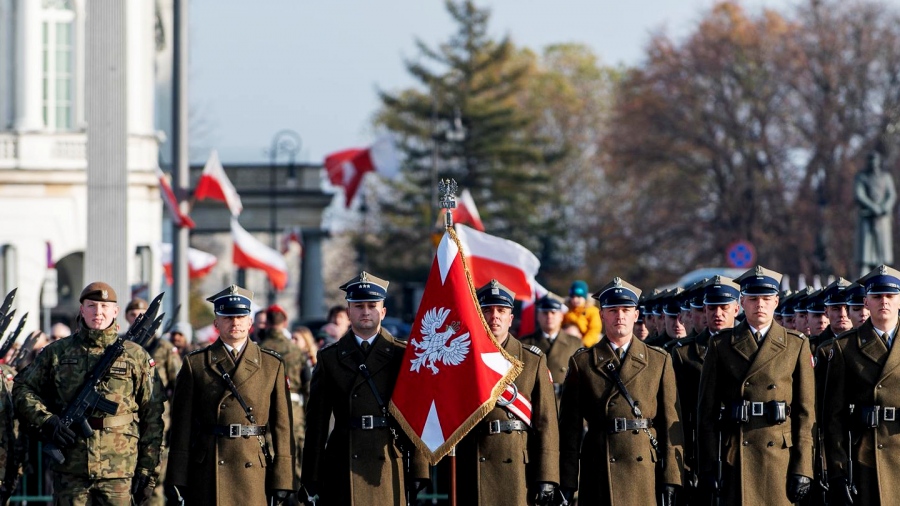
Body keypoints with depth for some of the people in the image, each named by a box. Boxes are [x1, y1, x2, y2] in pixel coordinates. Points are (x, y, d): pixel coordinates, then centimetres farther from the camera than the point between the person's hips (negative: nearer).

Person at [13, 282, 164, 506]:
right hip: (70, 470, 1)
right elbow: (23, 389, 11)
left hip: (119, 473, -1)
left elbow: (151, 417, 6)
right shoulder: (57, 353, 8)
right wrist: (46, 420, -7)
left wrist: (148, 469, 0)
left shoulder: (135, 356, 6)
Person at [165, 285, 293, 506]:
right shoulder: (195, 364, 7)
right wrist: (177, 480, -1)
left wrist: (282, 479, 0)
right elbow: (182, 428, 4)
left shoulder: (272, 365, 9)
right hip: (208, 475, 0)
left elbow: (282, 426, 6)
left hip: (254, 470, 1)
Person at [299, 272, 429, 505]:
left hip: (388, 463, 0)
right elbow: (317, 421, 7)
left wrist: (419, 469, -1)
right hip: (343, 466, 0)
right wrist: (311, 478, 3)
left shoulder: (402, 356, 7)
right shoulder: (329, 358, 10)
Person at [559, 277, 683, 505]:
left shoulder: (660, 361, 11)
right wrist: (567, 484, -1)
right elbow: (570, 427, 5)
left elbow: (671, 425, 7)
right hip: (599, 469, -1)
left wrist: (671, 479, 0)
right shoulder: (582, 363, 8)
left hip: (645, 468, 1)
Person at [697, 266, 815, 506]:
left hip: (781, 454, 0)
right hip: (737, 456, 0)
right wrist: (708, 466, -1)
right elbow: (707, 411, 6)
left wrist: (802, 468, -3)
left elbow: (805, 411, 5)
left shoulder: (796, 345, 8)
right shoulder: (721, 346, 7)